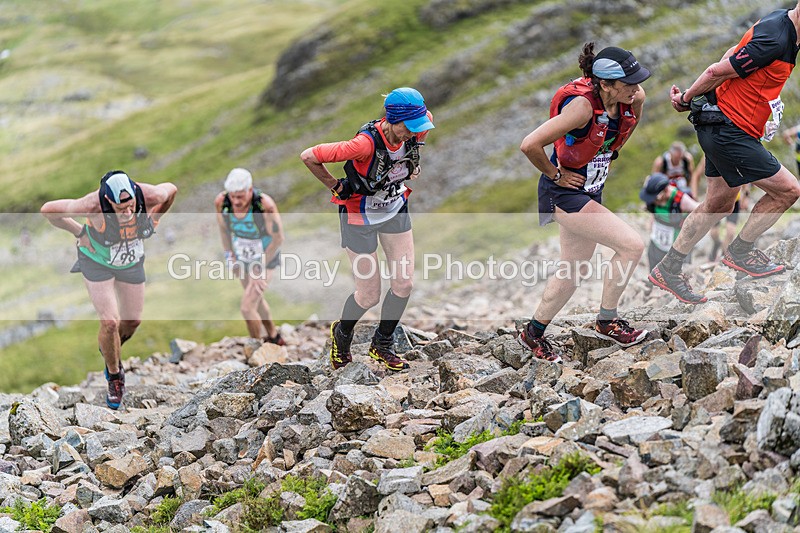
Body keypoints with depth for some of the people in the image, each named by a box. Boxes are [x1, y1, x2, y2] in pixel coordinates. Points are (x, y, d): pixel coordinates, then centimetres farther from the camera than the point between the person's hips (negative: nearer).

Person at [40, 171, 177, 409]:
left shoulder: (149, 196, -31)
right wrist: (79, 231, -14)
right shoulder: (92, 205, -38)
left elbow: (171, 190, -5)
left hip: (132, 262, 4)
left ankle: (111, 352, 45)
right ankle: (114, 377, 12)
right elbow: (48, 210, -22)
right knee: (110, 322, -13)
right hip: (98, 262, -3)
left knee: (133, 320, 11)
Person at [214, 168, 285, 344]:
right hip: (242, 257, 5)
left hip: (266, 257, -5)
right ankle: (274, 338, 49)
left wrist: (260, 266, -19)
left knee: (247, 308, -10)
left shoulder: (265, 204, -39)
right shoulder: (221, 201, -26)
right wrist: (229, 255, -3)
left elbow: (278, 238, -25)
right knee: (256, 299, 24)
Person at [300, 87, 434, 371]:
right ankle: (341, 334, 34)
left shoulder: (417, 129, -20)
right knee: (369, 295, 1)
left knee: (404, 283, 3)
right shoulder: (367, 143, -37)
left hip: (395, 208, 6)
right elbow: (308, 156, -31)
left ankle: (382, 345, 25)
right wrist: (335, 186, -15)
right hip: (360, 216, -6)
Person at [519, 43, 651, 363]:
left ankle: (534, 333, 32)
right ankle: (607, 322, 2)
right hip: (565, 193, -8)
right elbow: (529, 145, -32)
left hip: (590, 192, 8)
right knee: (632, 245, -15)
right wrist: (555, 175, -17)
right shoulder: (582, 106, -30)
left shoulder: (631, 99, -8)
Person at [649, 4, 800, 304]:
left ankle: (667, 270, 23)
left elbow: (734, 54, 19)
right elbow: (718, 71, -17)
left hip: (724, 129, 10)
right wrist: (688, 98, 0)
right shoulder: (774, 41, -24)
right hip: (729, 130, -10)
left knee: (719, 205, 16)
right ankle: (739, 252, 11)